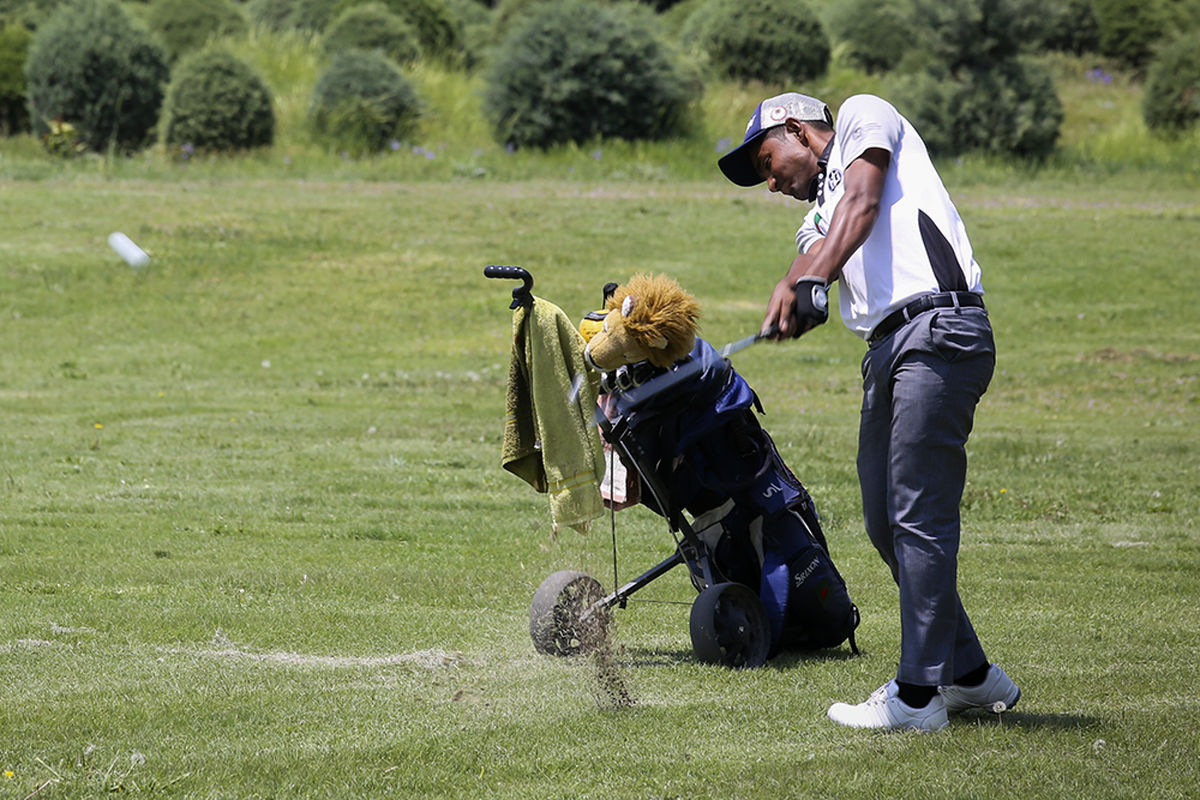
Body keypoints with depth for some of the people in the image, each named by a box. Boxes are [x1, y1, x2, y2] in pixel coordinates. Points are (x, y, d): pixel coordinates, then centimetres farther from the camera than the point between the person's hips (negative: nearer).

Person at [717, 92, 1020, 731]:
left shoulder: (863, 115, 10)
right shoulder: (819, 216, 29)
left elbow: (862, 205, -8)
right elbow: (811, 265, 7)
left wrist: (813, 280, -21)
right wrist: (794, 289, -17)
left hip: (941, 330, -9)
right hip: (887, 350, 9)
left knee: (919, 517, -11)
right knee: (886, 524, 10)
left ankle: (918, 696, -11)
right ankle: (968, 673, 21)